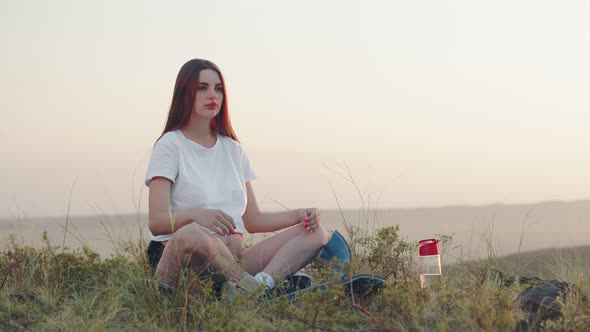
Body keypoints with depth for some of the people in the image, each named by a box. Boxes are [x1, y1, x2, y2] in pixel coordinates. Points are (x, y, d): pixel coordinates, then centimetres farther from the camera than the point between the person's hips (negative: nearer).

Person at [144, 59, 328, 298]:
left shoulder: (233, 149, 19)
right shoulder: (170, 145, 1)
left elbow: (253, 221, 18)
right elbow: (156, 221, -11)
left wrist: (298, 215, 1)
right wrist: (195, 214, -32)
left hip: (229, 259, 7)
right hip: (179, 257, -6)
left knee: (315, 234, -10)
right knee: (191, 234, -42)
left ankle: (260, 283, -36)